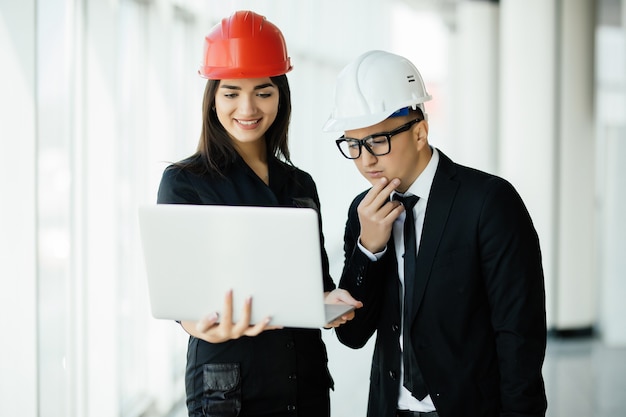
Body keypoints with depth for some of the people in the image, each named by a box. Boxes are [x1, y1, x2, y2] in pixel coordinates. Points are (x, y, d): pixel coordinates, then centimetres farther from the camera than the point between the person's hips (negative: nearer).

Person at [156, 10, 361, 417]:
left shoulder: (301, 185, 10)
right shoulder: (184, 181, -4)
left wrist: (332, 301, -8)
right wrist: (214, 328, -30)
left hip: (307, 383, 5)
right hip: (227, 384, -4)